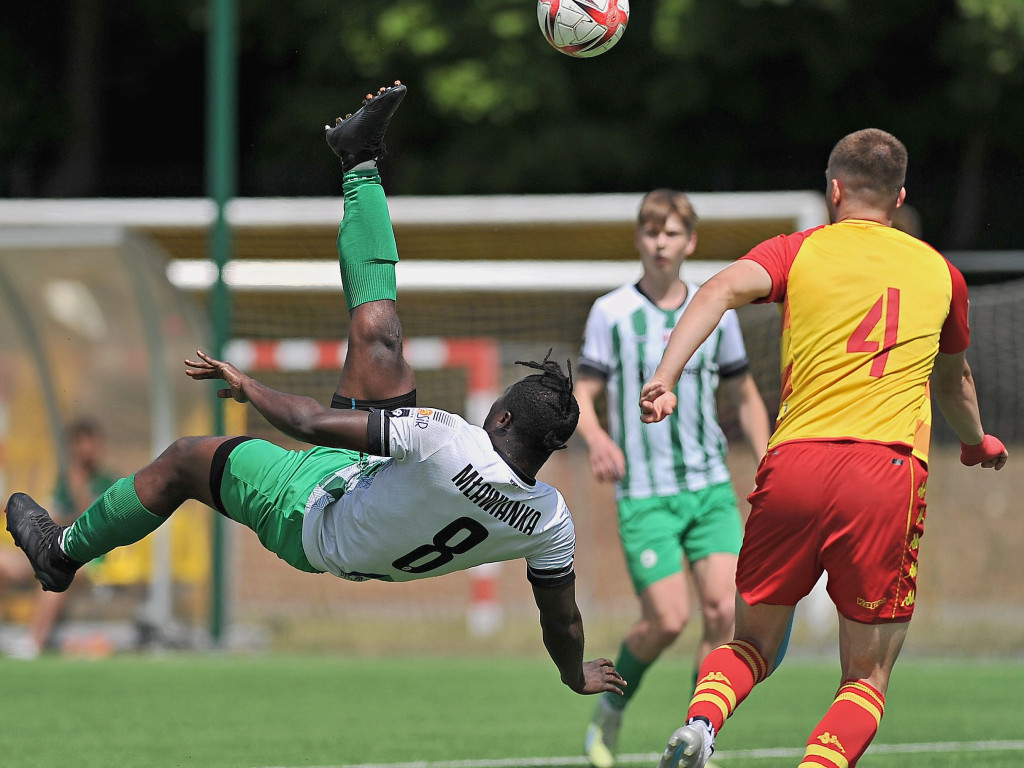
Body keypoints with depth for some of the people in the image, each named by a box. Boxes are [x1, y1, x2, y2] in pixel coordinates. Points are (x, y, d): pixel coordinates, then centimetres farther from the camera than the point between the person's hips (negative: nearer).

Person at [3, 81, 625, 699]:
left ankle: (64, 552, 39)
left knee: (187, 458, 14)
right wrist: (577, 675, 12)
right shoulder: (551, 521, -29)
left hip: (318, 527, -5)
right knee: (379, 335, 3)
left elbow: (310, 424, -35)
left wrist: (246, 385, -17)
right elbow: (564, 620, -11)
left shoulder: (454, 444, -45)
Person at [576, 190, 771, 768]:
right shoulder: (612, 313, -2)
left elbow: (744, 397, 18)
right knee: (668, 619, -12)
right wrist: (596, 436, -26)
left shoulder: (715, 312, 7)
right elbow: (583, 395, -4)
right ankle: (611, 711, 16)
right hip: (644, 494, -3)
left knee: (724, 611, -13)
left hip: (710, 486, 3)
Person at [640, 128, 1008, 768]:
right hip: (890, 474, 0)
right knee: (868, 677, 7)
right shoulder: (939, 272, 20)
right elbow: (955, 380, 38)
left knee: (752, 644, 17)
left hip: (795, 464, 0)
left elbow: (722, 290, -8)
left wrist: (665, 377, -16)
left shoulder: (800, 251, 13)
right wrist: (977, 443, 58)